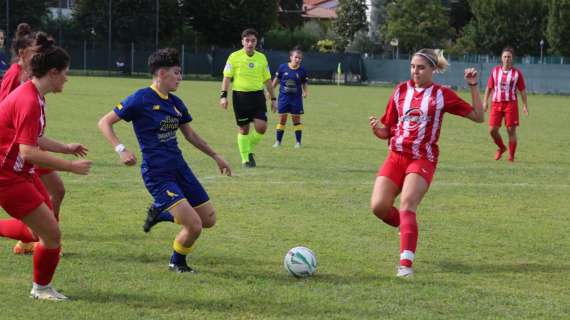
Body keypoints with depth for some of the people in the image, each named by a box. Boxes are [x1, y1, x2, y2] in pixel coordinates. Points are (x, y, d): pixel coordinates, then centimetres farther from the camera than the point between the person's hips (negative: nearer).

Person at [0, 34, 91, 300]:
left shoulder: (33, 95, 8)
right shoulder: (29, 102, -24)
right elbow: (28, 151, -30)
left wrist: (65, 148, 24)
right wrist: (71, 166, -25)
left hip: (22, 172, 10)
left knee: (41, 231, 15)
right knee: (51, 233, -6)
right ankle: (41, 288, 16)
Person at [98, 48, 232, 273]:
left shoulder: (175, 103, 9)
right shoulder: (141, 99, -12)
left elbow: (189, 134, 24)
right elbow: (104, 123, -10)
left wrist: (215, 156, 25)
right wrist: (121, 149, -24)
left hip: (179, 168, 8)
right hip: (157, 175, -8)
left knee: (209, 220, 6)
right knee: (194, 226, -16)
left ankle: (160, 212, 25)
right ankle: (177, 263, 13)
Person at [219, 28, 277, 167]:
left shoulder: (262, 58, 8)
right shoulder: (234, 57, -1)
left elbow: (267, 80, 14)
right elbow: (227, 77, -1)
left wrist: (273, 99, 14)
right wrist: (223, 95, -10)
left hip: (258, 95, 3)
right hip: (240, 95, -3)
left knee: (261, 127, -9)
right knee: (244, 129, 2)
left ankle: (250, 151, 17)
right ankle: (245, 159, 14)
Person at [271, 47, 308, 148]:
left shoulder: (302, 70, -4)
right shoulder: (283, 67, -4)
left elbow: (304, 83, 6)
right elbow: (277, 79, 8)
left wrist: (305, 92, -11)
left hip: (296, 98, 0)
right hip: (284, 97, 0)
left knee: (296, 119, 3)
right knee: (282, 119, 1)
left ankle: (298, 142, 12)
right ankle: (278, 141, 11)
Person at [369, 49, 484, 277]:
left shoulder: (442, 94, 2)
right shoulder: (401, 91, 10)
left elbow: (477, 116, 5)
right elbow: (387, 131, 12)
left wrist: (473, 86, -3)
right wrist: (377, 128, -11)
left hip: (423, 160, -4)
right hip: (396, 157, 4)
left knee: (407, 205, -24)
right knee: (378, 206, -12)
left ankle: (406, 264, -24)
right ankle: (408, 228, 20)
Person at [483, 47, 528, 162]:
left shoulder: (517, 73, 2)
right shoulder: (495, 71, 8)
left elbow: (522, 90, 5)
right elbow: (489, 87, 12)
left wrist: (525, 105, -1)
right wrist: (485, 102, 6)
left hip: (511, 104, -2)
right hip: (496, 103, 2)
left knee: (511, 130, -3)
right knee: (492, 130, -3)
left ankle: (511, 155, 9)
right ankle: (501, 148, 24)